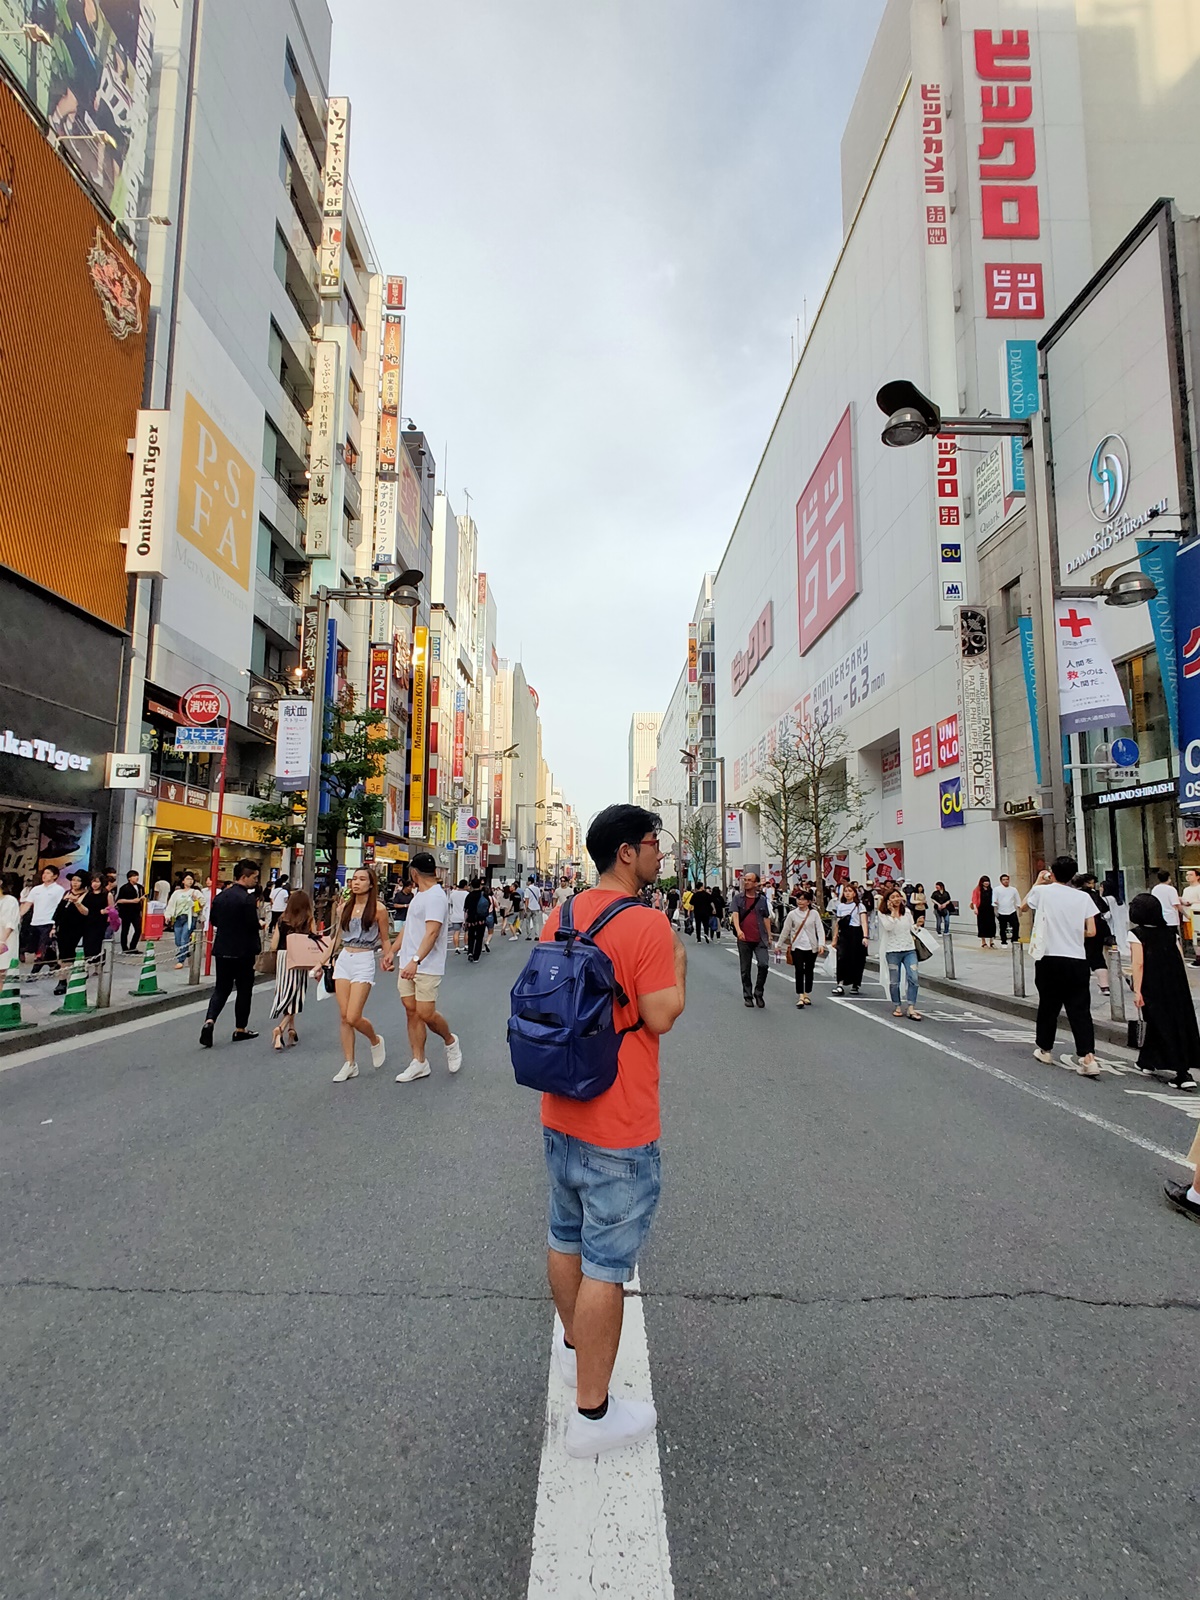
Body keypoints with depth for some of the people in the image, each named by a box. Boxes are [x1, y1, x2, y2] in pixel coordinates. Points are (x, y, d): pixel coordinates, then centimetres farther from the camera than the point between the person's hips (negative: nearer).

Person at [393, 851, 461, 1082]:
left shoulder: (436, 897, -16)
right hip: (408, 966, 9)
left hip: (427, 968, -9)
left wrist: (416, 960, -36)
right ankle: (419, 1063, 16)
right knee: (412, 1012, 8)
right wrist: (392, 951, 27)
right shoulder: (418, 895, 15)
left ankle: (451, 1042, 20)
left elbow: (432, 933, -27)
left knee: (425, 1014, -8)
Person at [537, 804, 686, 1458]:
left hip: (560, 1111, 8)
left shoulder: (561, 916, 3)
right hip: (619, 1129, -8)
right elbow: (661, 1016, -20)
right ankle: (592, 1413, 21)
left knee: (567, 1238, 25)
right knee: (607, 1265, 6)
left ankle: (574, 1343, 48)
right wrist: (678, 964, -3)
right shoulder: (647, 924, -21)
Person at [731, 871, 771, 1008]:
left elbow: (766, 918, 14)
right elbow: (735, 914, -10)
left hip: (760, 939, 1)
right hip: (744, 939, 0)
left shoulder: (762, 899, 9)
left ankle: (758, 993, 5)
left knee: (763, 965, -13)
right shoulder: (738, 898, 3)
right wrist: (738, 930, -26)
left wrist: (769, 935, 10)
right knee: (745, 970, 6)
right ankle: (748, 996, 19)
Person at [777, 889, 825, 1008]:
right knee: (799, 970, -10)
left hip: (811, 947, 1)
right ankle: (800, 997, -9)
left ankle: (807, 995, 22)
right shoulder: (792, 914, 1)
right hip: (797, 947, -1)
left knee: (809, 971, 8)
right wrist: (779, 945, 12)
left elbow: (820, 929, -2)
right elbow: (785, 930, 8)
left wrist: (821, 944, -14)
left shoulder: (814, 914, 1)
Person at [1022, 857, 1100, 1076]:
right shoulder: (1083, 897, 2)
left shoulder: (1042, 891, -2)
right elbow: (1091, 931, 3)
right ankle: (1088, 1058, -8)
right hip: (1077, 961, 1)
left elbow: (1024, 906, 19)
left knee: (1048, 1006, 13)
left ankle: (1045, 1050, 28)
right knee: (1080, 1009, 2)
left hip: (1049, 959, -1)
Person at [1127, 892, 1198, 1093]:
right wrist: (1183, 986, 15)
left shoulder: (1136, 934, -6)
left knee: (1163, 1025, 1)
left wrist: (1137, 991, -11)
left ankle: (1182, 1073, -3)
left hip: (1153, 988, -5)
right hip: (1177, 986, 5)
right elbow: (1181, 960, 7)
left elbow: (1139, 964, -13)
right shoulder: (1169, 932, 9)